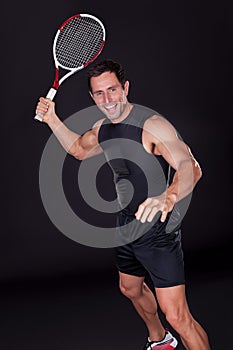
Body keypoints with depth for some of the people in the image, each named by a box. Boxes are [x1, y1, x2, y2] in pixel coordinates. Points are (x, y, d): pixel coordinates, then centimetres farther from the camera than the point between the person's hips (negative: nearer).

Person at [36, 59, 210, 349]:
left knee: (177, 317, -12)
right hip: (126, 225, 9)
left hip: (157, 230, -9)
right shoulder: (102, 127, 4)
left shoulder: (152, 124, -22)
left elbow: (190, 167, -35)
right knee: (131, 289, 28)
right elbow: (79, 150, 27)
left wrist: (167, 197, -55)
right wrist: (52, 120, 14)